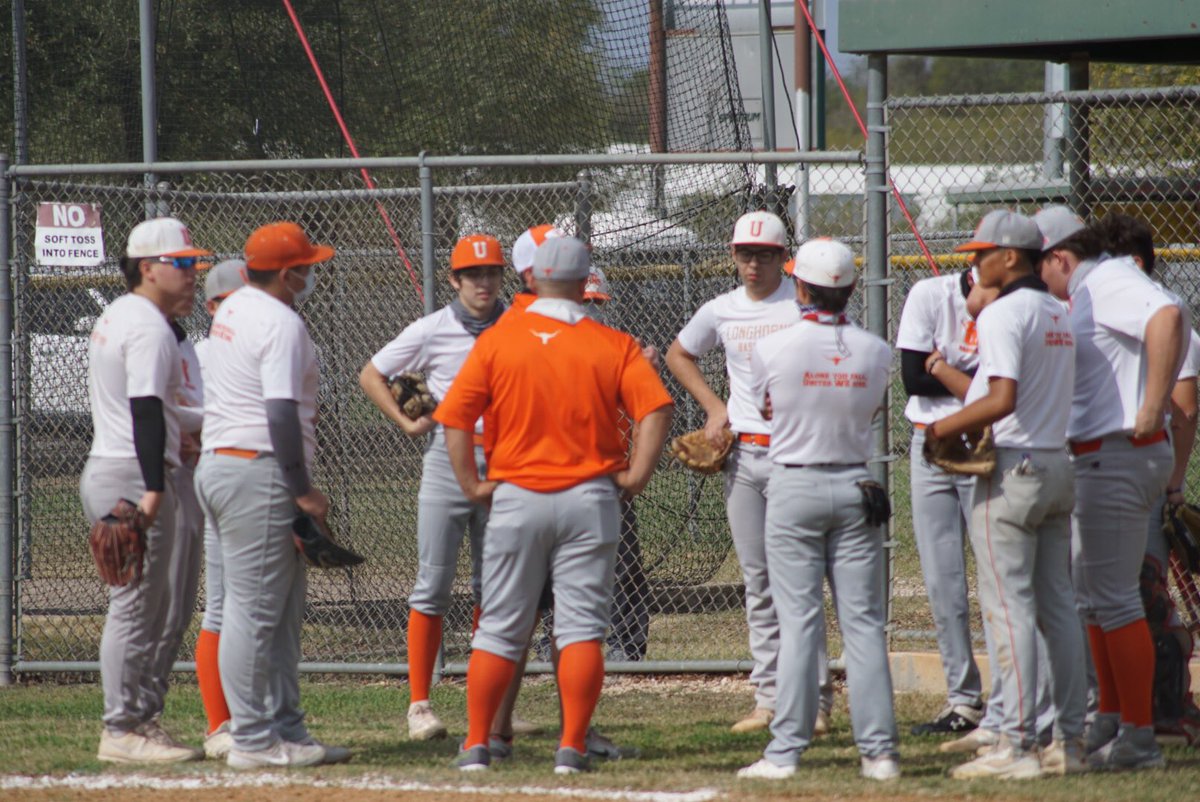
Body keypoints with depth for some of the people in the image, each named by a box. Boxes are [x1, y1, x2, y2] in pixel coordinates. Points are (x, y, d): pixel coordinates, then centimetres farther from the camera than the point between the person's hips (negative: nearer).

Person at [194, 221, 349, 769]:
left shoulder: (233, 310, 16)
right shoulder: (280, 323, -15)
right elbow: (281, 413, -22)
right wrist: (302, 490, -19)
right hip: (259, 473, -10)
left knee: (282, 610, 14)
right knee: (255, 608, -7)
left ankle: (285, 730, 16)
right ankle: (252, 739, -5)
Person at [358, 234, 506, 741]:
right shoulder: (433, 330, -2)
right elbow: (371, 375, 8)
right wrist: (407, 423, 0)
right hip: (448, 457, -3)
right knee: (433, 585, -4)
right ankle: (419, 703, -1)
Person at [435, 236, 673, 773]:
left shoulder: (497, 340, -2)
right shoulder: (613, 346, -1)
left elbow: (455, 417, -6)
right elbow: (655, 408, -11)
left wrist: (471, 485, 0)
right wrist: (636, 475, -6)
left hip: (516, 500, 0)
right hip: (589, 500, 0)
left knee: (499, 629, 9)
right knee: (582, 628, 2)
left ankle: (477, 744, 10)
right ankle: (572, 748, -4)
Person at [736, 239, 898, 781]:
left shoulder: (771, 349, -10)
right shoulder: (875, 352, -3)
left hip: (794, 489, -2)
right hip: (855, 483, 2)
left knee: (799, 621, -1)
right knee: (864, 622, 5)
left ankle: (786, 751, -2)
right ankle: (879, 750, 3)